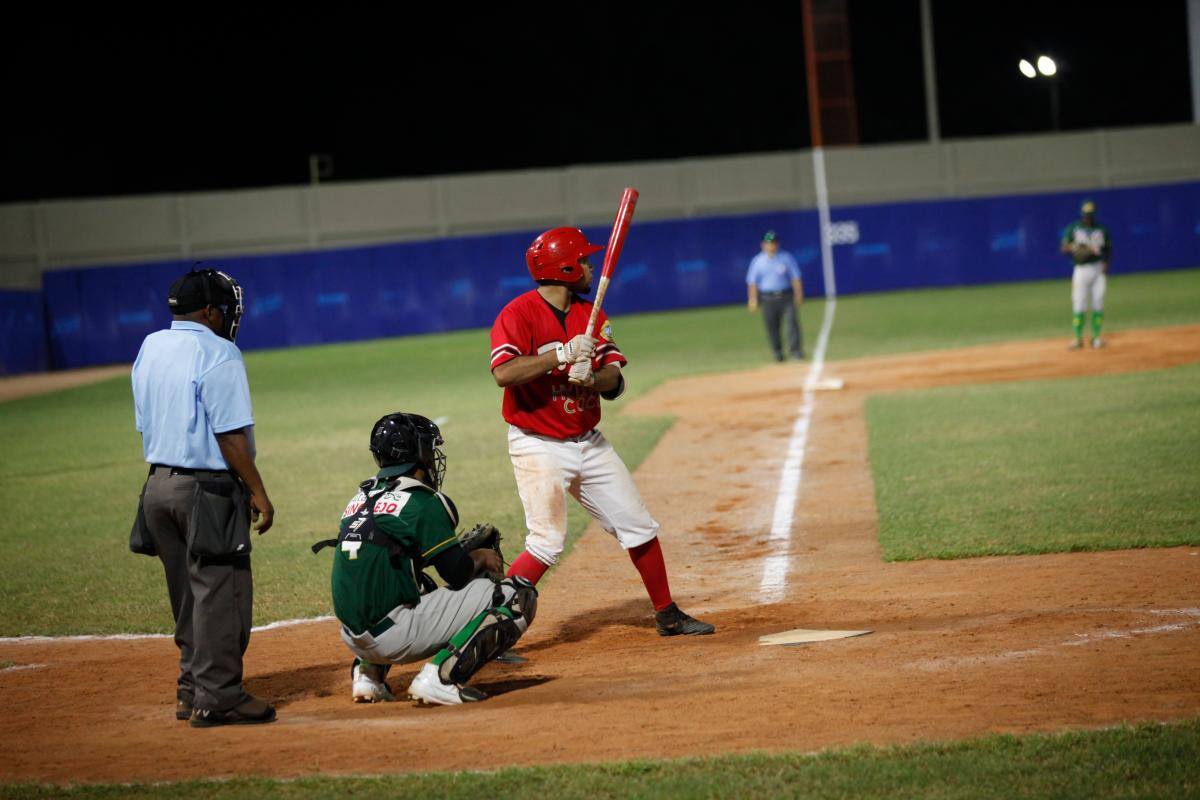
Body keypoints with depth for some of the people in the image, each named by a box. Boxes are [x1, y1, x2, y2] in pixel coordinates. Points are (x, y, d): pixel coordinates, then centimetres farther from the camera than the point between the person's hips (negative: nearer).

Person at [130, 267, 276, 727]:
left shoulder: (148, 349, 11)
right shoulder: (217, 353, -13)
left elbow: (145, 426, 14)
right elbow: (231, 434, -17)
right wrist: (257, 493, -12)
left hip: (159, 484, 8)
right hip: (207, 490, -8)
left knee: (187, 594, 16)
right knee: (220, 593, -2)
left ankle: (192, 691, 22)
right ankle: (217, 699, -1)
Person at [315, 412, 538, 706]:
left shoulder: (361, 497, 16)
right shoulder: (422, 502, -7)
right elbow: (459, 574, -7)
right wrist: (481, 558, 16)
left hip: (353, 637, 8)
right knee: (519, 595, -5)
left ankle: (368, 671, 20)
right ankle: (440, 676, -15)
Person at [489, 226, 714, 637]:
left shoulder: (590, 315, 7)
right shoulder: (519, 314, -13)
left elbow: (615, 382, 0)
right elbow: (503, 373, -29)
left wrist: (592, 378, -23)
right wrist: (565, 354, -28)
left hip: (589, 444, 7)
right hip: (539, 446, -7)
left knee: (639, 527, 11)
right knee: (547, 544, -18)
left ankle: (667, 615, 26)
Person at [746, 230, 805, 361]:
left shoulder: (786, 258, 3)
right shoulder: (758, 261, 4)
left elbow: (795, 277, 5)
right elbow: (752, 281, 5)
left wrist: (798, 294, -3)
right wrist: (753, 299, -3)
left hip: (786, 296, 0)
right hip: (768, 299, 0)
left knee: (792, 322, -11)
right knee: (771, 326, 2)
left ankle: (795, 350, -10)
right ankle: (777, 353, 16)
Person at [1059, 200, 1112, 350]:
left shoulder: (1102, 229, 8)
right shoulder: (1073, 228, 4)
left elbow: (1108, 249, 12)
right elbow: (1063, 248, 0)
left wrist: (1106, 263, -5)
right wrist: (1073, 247, -22)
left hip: (1098, 269, 2)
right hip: (1081, 269, -2)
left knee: (1098, 304, 0)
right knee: (1079, 305, -5)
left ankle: (1096, 337, 8)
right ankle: (1078, 339, -1)